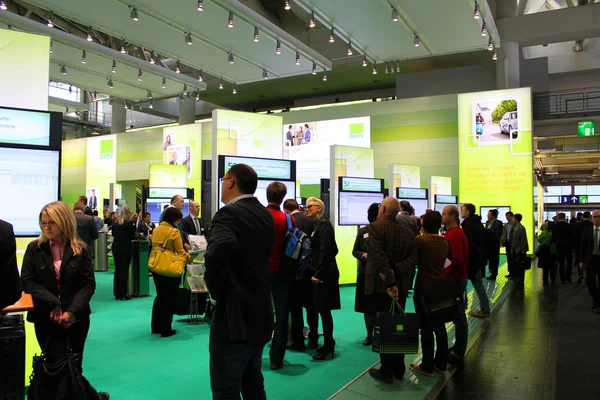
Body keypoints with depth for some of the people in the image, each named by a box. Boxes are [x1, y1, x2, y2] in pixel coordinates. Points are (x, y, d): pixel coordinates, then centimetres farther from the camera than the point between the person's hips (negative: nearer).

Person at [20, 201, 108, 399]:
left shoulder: (80, 249, -2)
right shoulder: (34, 248, -1)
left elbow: (89, 284, -4)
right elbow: (27, 282, -5)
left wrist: (72, 311, -16)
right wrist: (52, 303, -16)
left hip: (76, 317, 0)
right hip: (46, 318, 0)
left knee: (73, 366, 10)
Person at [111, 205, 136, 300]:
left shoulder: (115, 222, 3)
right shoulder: (130, 222, -12)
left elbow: (113, 234, 11)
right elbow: (132, 236, -11)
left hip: (116, 248, 5)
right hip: (126, 248, -5)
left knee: (117, 270, 11)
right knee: (125, 270, 0)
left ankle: (116, 293, 16)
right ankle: (123, 294, 1)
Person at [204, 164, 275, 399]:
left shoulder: (229, 214, -17)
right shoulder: (266, 216, 9)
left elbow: (217, 253, -36)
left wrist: (216, 292, -21)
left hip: (234, 316, -8)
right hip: (259, 314, 8)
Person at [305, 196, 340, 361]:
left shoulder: (324, 224, -13)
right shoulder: (316, 225, 14)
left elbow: (325, 251, -20)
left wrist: (318, 273, -19)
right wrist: (315, 272, 12)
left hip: (324, 273, -9)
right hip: (319, 272, 9)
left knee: (324, 309, -3)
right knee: (322, 309, 13)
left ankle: (328, 346, 6)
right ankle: (328, 343, 22)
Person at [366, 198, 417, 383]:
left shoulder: (375, 227, -10)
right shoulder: (408, 232, 6)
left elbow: (380, 256, -22)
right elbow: (413, 258, -4)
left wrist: (390, 282, -23)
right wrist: (395, 270, -13)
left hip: (380, 285, -5)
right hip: (401, 286, 5)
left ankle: (387, 371, 12)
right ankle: (399, 369, 24)